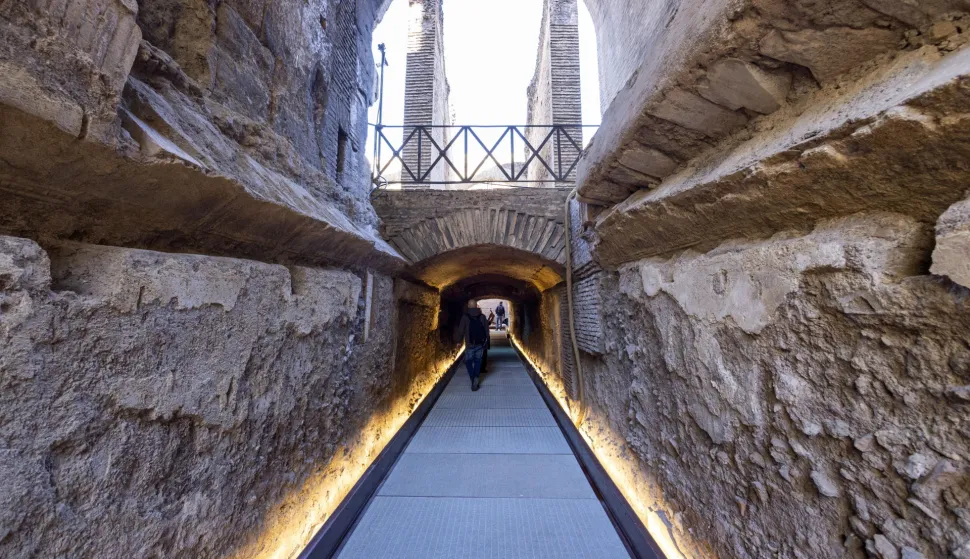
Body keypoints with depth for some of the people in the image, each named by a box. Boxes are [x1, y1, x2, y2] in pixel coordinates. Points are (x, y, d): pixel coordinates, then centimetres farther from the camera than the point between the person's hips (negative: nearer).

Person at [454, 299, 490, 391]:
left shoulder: (465, 317, -8)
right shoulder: (482, 316, 1)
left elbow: (460, 331, -4)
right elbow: (487, 330, 6)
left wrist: (457, 340, 10)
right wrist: (486, 341, 16)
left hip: (470, 344, -2)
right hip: (481, 343, 3)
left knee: (468, 362, 9)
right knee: (477, 362, 14)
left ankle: (473, 379, -8)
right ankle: (476, 378, 7)